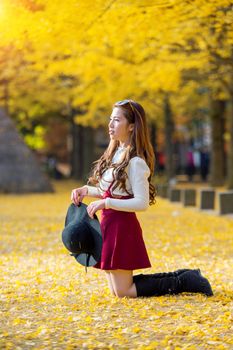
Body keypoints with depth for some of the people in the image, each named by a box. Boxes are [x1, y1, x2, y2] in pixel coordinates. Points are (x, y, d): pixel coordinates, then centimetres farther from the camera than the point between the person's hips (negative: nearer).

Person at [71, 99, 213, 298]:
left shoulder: (135, 162, -16)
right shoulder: (115, 153, 11)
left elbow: (142, 203, -21)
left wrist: (106, 203, -24)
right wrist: (87, 190, 3)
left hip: (122, 227, -9)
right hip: (110, 224, 9)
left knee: (123, 292, -3)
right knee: (116, 290, 15)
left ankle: (185, 282, 6)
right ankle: (182, 277, 22)